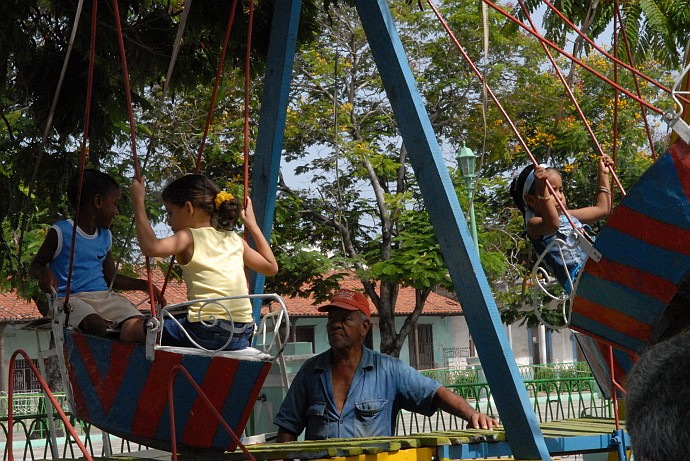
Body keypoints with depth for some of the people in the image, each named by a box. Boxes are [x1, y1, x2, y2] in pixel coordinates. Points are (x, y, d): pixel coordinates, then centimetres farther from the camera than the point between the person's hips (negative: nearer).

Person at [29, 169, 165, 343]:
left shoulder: (105, 236, 19)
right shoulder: (61, 232, -1)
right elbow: (34, 266, 6)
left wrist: (143, 285, 16)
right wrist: (44, 273, -19)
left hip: (103, 296, 6)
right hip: (70, 298, -6)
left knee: (137, 325, -23)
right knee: (96, 326, -38)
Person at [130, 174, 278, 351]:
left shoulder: (189, 238, -3)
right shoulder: (235, 240, 14)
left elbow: (151, 247, -21)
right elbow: (271, 267, 26)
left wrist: (138, 202, -10)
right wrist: (253, 226, 32)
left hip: (205, 332, -6)